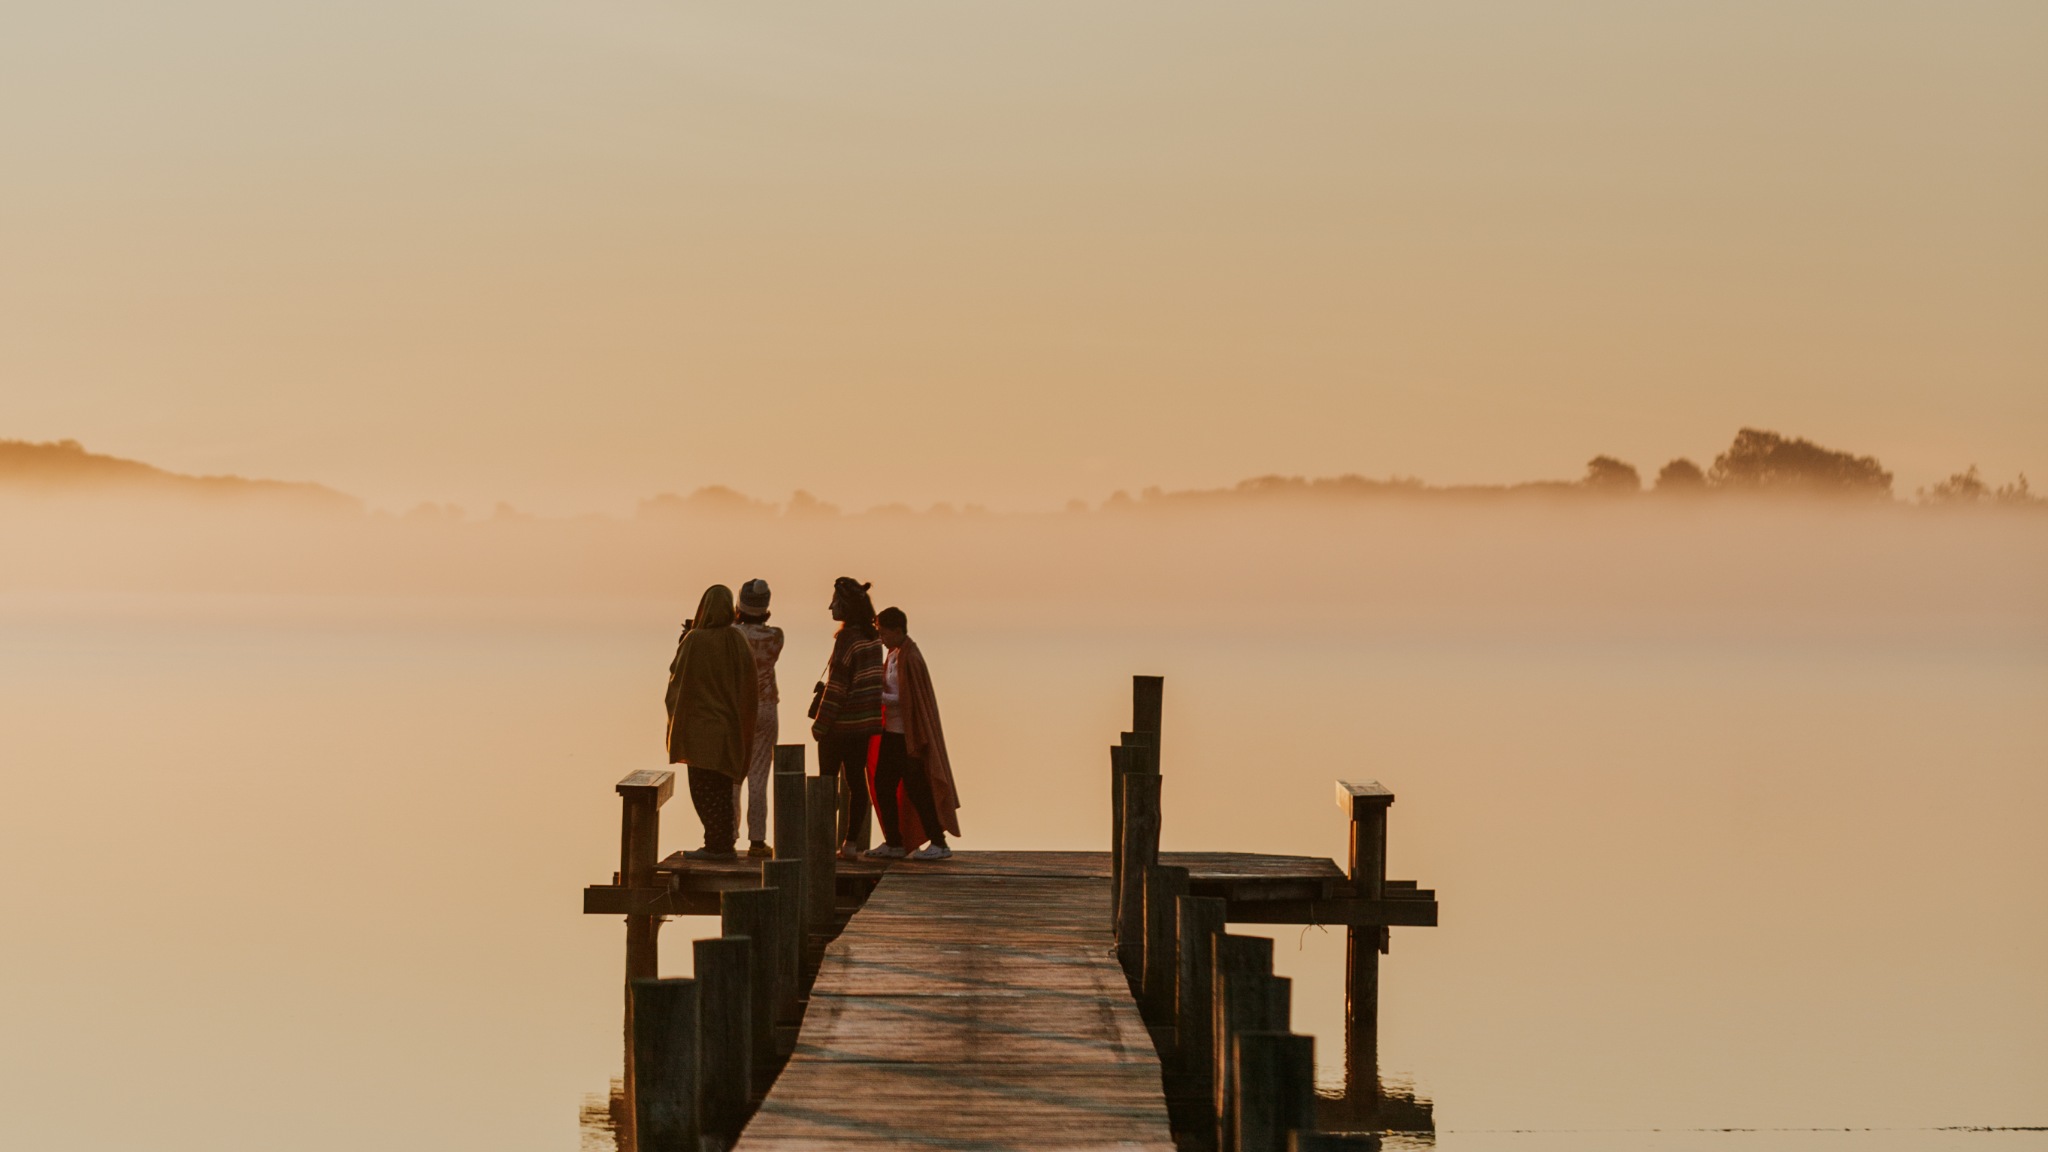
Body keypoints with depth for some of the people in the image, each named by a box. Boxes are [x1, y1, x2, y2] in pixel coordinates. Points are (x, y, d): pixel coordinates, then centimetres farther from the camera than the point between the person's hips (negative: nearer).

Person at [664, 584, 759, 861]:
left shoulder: (694, 641, -15)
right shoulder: (737, 640, 1)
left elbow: (675, 670, -3)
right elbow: (748, 683, 4)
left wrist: (684, 638, 10)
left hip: (701, 724, -6)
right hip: (729, 725, 6)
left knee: (703, 786, 0)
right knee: (723, 786, 13)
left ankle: (717, 844, -4)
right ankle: (722, 844, 14)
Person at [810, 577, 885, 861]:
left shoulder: (847, 638, -16)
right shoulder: (872, 637, 9)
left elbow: (836, 685, -17)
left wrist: (820, 724, -12)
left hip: (841, 722, -7)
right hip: (865, 722, 7)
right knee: (856, 782, 6)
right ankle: (850, 842, 6)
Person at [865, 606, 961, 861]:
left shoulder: (910, 659, -17)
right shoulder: (893, 656, 11)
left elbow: (909, 700, -20)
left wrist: (878, 697, -19)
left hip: (908, 734, -9)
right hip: (892, 732, 9)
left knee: (915, 788, -5)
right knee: (883, 785, 10)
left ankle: (939, 843, 1)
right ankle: (894, 843, 18)